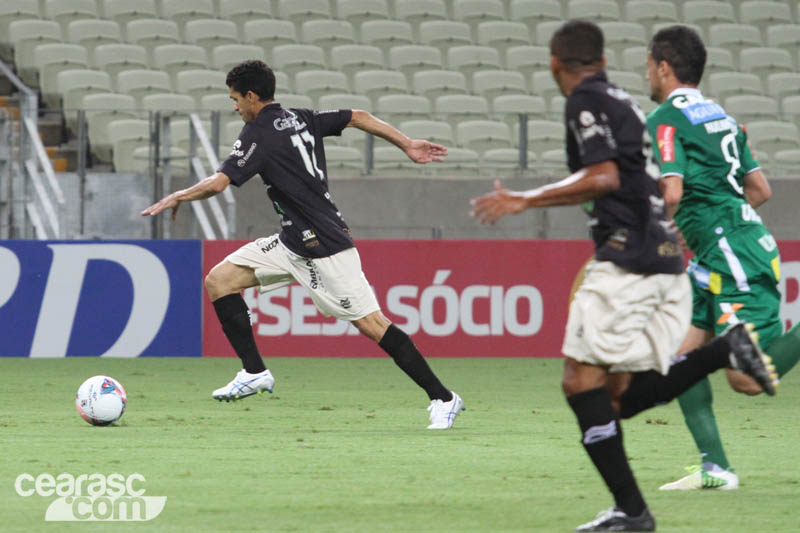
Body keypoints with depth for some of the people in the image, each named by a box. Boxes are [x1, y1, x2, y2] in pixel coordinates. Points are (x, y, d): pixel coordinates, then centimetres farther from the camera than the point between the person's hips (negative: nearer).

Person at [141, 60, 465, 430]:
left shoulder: (259, 135, -14)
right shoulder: (300, 119, 10)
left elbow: (217, 184, -22)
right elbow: (357, 118, 15)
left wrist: (177, 197, -5)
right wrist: (407, 145, 20)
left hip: (324, 247, -10)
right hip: (292, 243, 10)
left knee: (370, 323, -8)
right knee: (218, 281, 3)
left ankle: (443, 398, -2)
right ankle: (254, 372, 3)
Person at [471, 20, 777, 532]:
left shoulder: (586, 102, -4)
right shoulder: (624, 102, 22)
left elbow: (604, 177, -17)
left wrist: (526, 200, -13)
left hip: (627, 258, -9)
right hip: (667, 262, 9)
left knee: (582, 382, -7)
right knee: (622, 396, 6)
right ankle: (728, 347, -9)